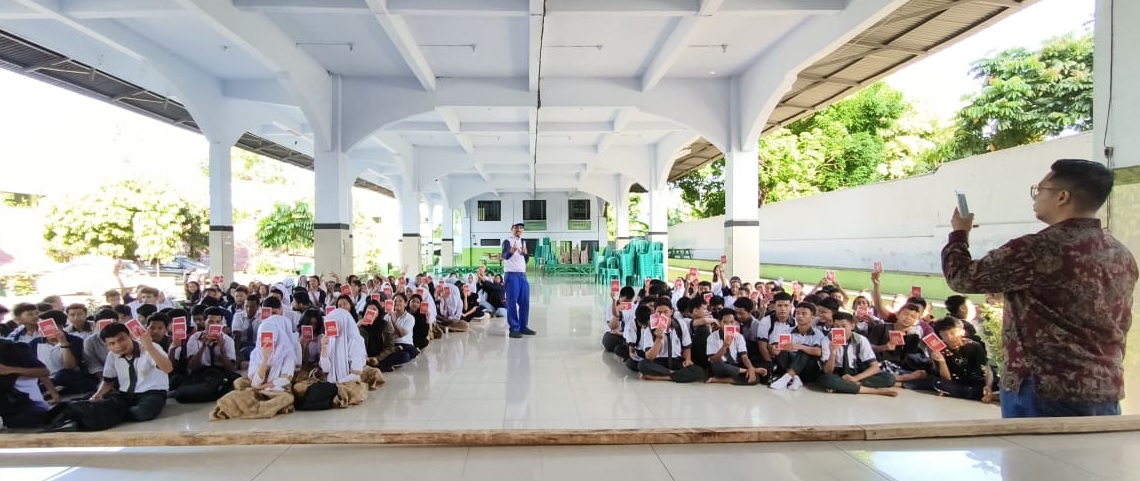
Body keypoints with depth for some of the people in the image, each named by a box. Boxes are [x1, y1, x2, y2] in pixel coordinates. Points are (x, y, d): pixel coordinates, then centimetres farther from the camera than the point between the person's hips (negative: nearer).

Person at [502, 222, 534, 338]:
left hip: (523, 275, 7)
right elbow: (505, 255, -23)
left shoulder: (523, 242, 16)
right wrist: (511, 251, -45)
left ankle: (523, 326, 19)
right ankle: (514, 328, -3)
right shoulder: (507, 241, -6)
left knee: (525, 301, 9)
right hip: (512, 275, -7)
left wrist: (525, 253, -6)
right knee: (512, 302, -7)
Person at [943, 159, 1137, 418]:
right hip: (1107, 395, 8)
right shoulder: (1123, 256, 8)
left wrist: (959, 232, 7)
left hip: (1044, 393, -7)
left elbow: (962, 277, -9)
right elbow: (1119, 329, 18)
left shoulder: (1038, 248, -19)